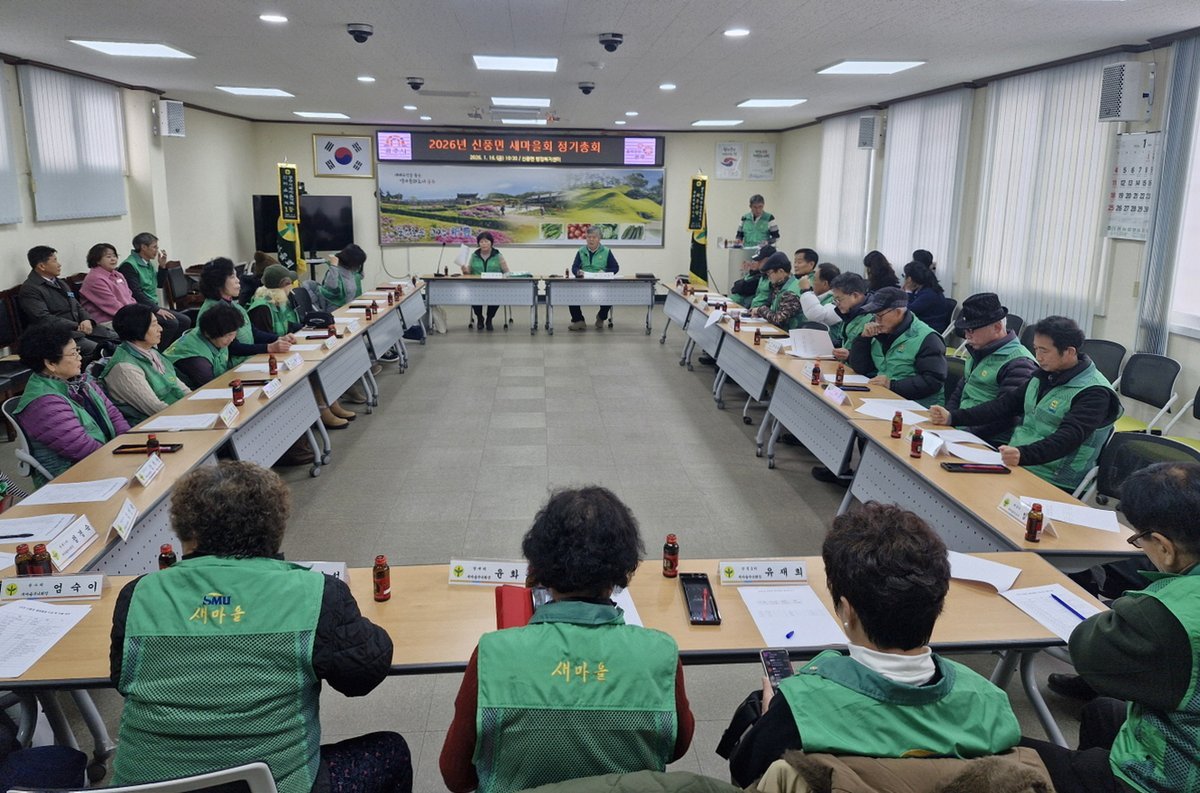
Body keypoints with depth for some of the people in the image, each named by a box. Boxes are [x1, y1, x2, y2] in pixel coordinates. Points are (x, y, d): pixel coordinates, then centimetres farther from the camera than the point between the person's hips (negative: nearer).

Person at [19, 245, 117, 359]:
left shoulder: (60, 283, 21)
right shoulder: (29, 290, -6)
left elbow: (78, 307, 21)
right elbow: (44, 319, -16)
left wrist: (87, 320, -3)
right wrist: (77, 326, -19)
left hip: (82, 328, 8)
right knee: (98, 350, -32)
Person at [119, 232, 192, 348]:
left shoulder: (148, 263, 14)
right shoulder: (129, 265, -13)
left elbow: (159, 283, 24)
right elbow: (136, 293, -21)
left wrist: (162, 266, 9)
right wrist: (157, 309, -23)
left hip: (153, 306, 9)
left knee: (185, 321, -2)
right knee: (171, 323, -26)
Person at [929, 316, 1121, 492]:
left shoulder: (1094, 392, -11)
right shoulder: (1044, 374, 12)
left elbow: (1068, 438, -24)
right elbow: (1006, 404, 14)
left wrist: (1023, 455, -41)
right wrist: (952, 417, 3)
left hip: (1052, 483, -7)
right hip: (1014, 463, 7)